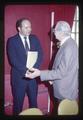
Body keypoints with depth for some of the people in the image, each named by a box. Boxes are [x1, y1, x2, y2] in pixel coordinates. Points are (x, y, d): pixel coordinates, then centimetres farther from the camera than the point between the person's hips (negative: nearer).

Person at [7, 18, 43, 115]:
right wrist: (26, 70, -19)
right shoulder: (12, 40, -5)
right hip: (19, 76, -3)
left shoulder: (35, 38, 6)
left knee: (33, 101, 14)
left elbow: (40, 55, 0)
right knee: (18, 102, 9)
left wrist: (33, 69, -14)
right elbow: (13, 60, -13)